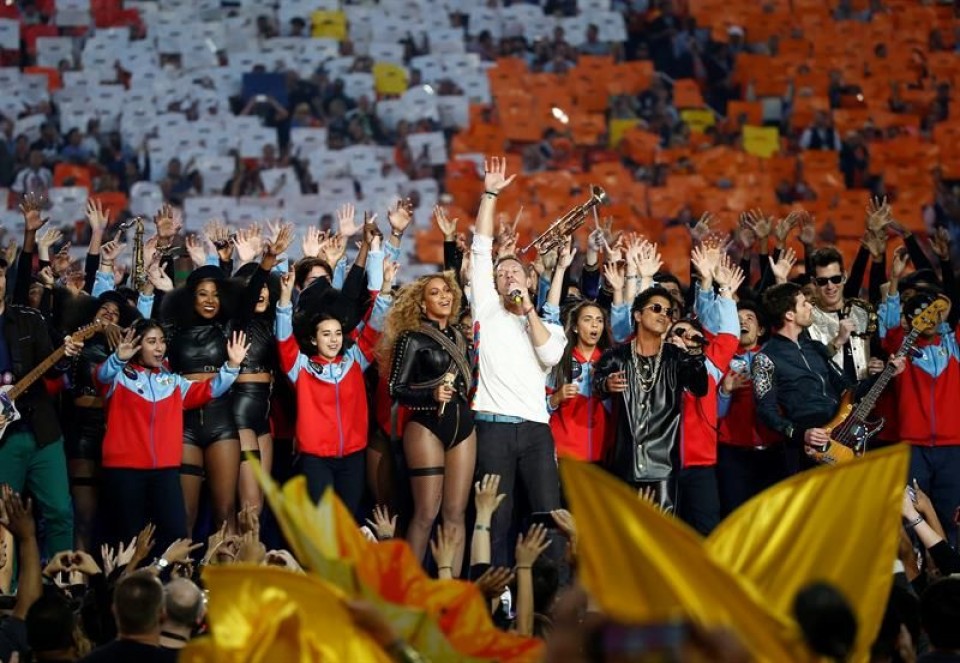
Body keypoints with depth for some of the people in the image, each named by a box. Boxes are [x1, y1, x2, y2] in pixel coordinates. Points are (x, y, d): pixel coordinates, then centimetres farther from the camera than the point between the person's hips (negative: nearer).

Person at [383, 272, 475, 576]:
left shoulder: (459, 337, 14)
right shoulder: (412, 338, -2)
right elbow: (396, 389, -7)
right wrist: (431, 395, -20)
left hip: (463, 425, 5)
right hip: (427, 427, -5)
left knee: (455, 513, 2)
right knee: (427, 513, -8)